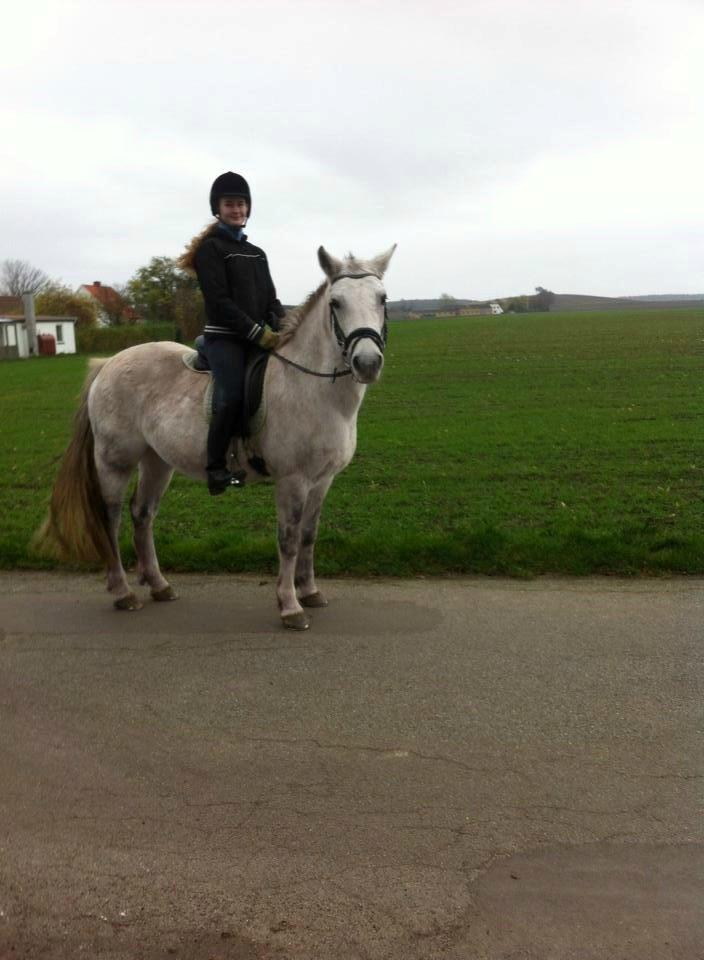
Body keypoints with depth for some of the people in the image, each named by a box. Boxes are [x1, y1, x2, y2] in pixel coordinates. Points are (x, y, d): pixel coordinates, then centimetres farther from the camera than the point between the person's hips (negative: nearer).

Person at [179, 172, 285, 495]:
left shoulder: (256, 253, 20)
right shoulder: (210, 248, -1)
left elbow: (270, 298, 16)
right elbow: (219, 300, -11)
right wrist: (257, 332, -17)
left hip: (259, 337, 7)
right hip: (224, 337, -7)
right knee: (232, 395, -23)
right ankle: (216, 469, -16)